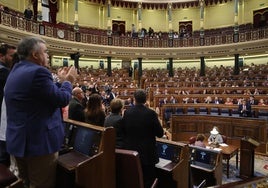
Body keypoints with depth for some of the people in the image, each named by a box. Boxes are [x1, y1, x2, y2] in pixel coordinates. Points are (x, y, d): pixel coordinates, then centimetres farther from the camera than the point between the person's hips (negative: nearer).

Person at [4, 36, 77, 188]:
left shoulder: (16, 71, 12)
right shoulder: (38, 72, -20)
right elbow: (62, 99, -18)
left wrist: (60, 81, 16)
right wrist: (68, 81, -1)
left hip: (19, 140, 10)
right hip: (38, 141, -10)